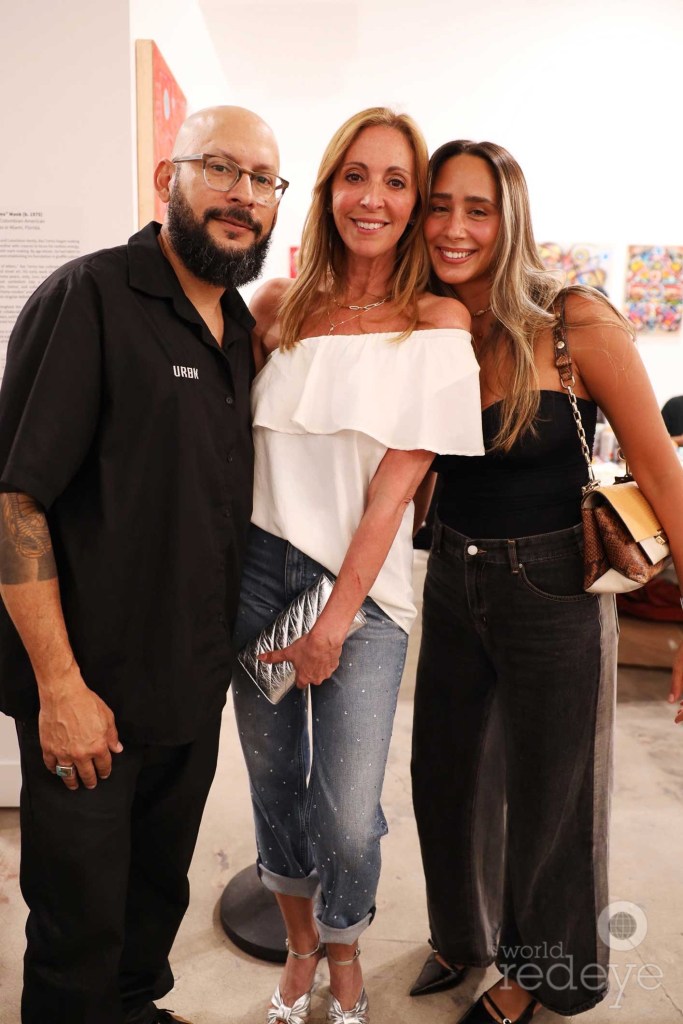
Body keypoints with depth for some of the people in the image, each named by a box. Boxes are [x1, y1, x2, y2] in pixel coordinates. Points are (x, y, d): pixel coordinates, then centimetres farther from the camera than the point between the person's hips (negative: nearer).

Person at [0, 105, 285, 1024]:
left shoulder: (242, 327, 8)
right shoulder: (87, 299, -13)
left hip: (197, 688, 6)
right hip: (89, 693, -6)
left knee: (159, 895, 24)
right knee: (79, 924, 12)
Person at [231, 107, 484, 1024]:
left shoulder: (437, 322, -2)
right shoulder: (279, 307, 6)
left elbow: (396, 481, -9)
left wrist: (337, 619, -11)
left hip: (362, 585, -2)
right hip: (259, 564, 3)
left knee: (347, 817, 0)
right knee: (275, 784, 14)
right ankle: (300, 946, 42)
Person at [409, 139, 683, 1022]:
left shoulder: (577, 325, -15)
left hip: (552, 589, -4)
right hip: (452, 579, 5)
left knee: (548, 794, 14)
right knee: (446, 776, 19)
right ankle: (463, 931, 49)